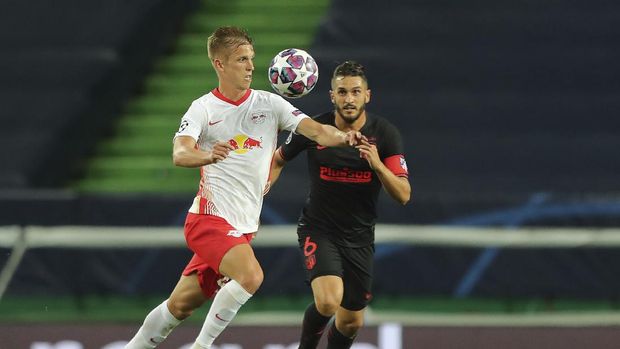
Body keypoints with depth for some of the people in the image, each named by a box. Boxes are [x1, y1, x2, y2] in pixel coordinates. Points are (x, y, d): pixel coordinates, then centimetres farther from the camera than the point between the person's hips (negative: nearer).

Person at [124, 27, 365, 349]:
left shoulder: (269, 104, 4)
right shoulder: (203, 109, -4)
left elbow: (315, 131, -9)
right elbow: (180, 154, -21)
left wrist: (342, 137, -32)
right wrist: (208, 156, -44)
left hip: (243, 226, 4)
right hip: (210, 217, -4)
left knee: (181, 306, 8)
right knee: (250, 276, -27)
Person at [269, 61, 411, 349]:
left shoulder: (385, 134, -8)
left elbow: (403, 195, -13)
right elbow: (278, 160, 10)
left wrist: (377, 165, -29)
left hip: (359, 237, 2)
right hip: (319, 230, -2)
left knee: (351, 321, 9)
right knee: (328, 301, -27)